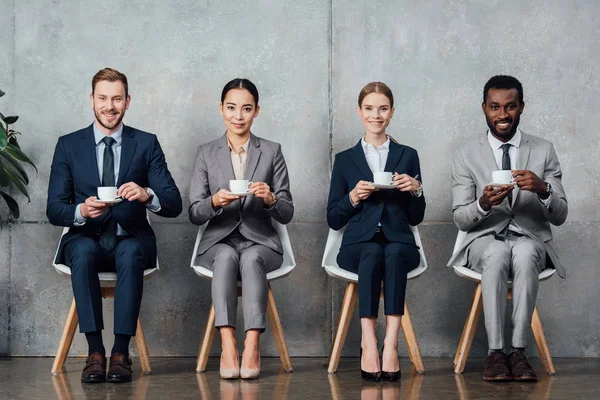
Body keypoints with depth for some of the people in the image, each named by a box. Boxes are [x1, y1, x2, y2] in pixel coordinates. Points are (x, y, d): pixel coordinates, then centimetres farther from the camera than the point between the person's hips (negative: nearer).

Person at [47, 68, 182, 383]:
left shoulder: (146, 144, 4)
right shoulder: (68, 145, 5)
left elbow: (174, 205, -3)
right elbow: (54, 210, 0)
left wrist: (146, 195, -27)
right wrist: (81, 211, -24)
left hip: (131, 240, 0)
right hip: (86, 238, 1)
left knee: (131, 252, -35)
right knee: (83, 251, -35)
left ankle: (121, 352, -33)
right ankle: (95, 351, -32)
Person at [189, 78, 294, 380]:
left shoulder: (272, 152, 9)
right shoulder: (206, 154, 9)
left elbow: (287, 214, 4)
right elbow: (194, 214, 3)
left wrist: (270, 199, -18)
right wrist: (215, 202, -19)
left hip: (260, 243, 0)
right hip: (219, 241, 0)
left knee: (251, 258, -35)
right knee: (226, 257, -35)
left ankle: (252, 346, -43)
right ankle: (227, 344, -44)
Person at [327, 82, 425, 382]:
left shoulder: (408, 156, 16)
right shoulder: (345, 160, 14)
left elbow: (416, 218, 13)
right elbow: (333, 220, 10)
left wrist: (416, 190, -6)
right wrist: (353, 197, -9)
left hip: (399, 242, 0)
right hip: (358, 245, 0)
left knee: (395, 254, -36)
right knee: (373, 253, -36)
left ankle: (390, 343, -45)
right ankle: (369, 343, -45)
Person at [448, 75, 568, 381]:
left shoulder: (544, 151, 6)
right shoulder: (467, 155, 5)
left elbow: (560, 216, 1)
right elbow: (460, 219, 0)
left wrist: (543, 190, -22)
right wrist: (483, 204, -23)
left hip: (531, 238, 0)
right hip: (485, 240, 0)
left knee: (524, 254, -37)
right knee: (497, 255, -37)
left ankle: (518, 351, -33)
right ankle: (496, 353, -33)